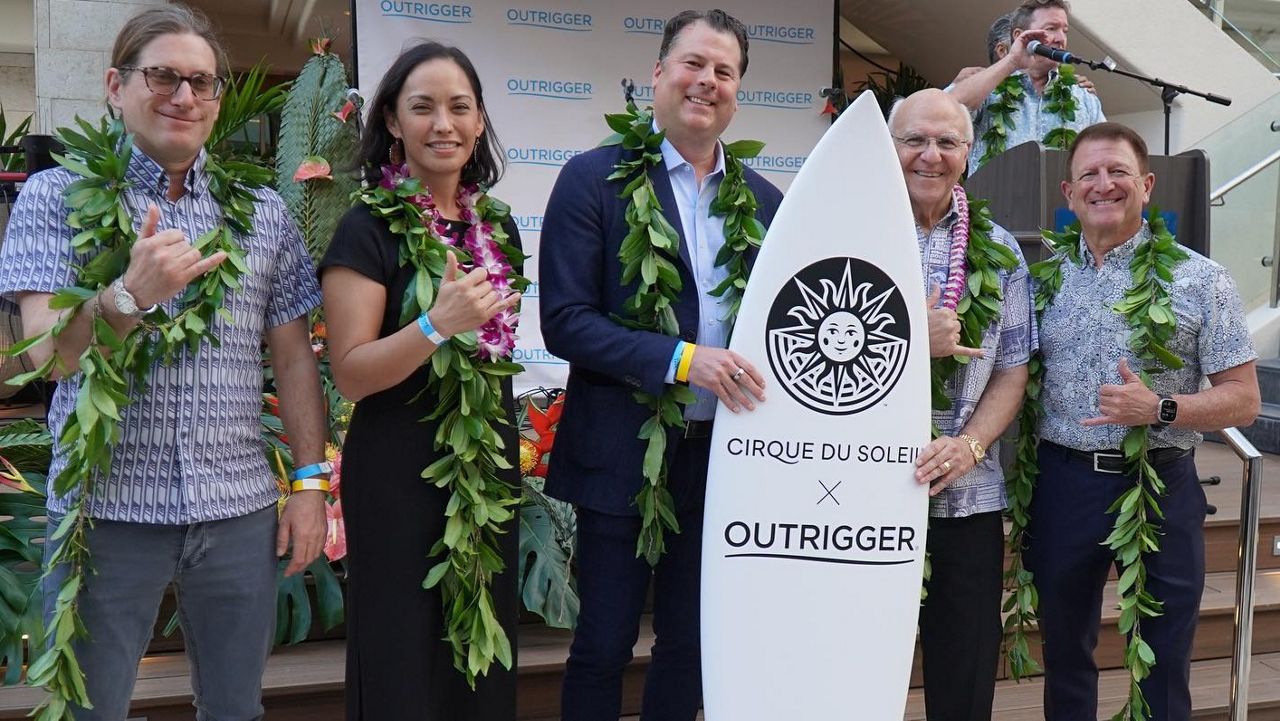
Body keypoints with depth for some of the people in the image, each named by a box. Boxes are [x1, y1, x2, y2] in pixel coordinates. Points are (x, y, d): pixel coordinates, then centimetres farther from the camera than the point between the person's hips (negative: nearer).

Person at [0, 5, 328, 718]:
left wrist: (312, 482, 4)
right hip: (106, 506, -2)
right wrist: (130, 295, -26)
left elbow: (294, 357, 9)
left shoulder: (266, 213, 8)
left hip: (240, 508, 3)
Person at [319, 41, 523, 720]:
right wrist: (437, 324, -28)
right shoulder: (369, 228, -9)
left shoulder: (497, 224, 9)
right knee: (402, 664, 3)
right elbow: (351, 373, -16)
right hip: (399, 475, -5)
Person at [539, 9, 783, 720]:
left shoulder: (764, 199, 7)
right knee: (603, 648, 7)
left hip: (725, 453, 4)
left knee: (691, 646, 16)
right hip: (624, 452, -4)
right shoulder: (596, 178, -6)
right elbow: (564, 320, -13)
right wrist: (681, 359, -23)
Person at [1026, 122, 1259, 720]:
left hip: (1161, 485, -2)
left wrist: (1160, 409, -19)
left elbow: (1242, 400, -4)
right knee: (1063, 652, 16)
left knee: (1163, 668, 8)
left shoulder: (1201, 280, -2)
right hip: (1063, 484, 3)